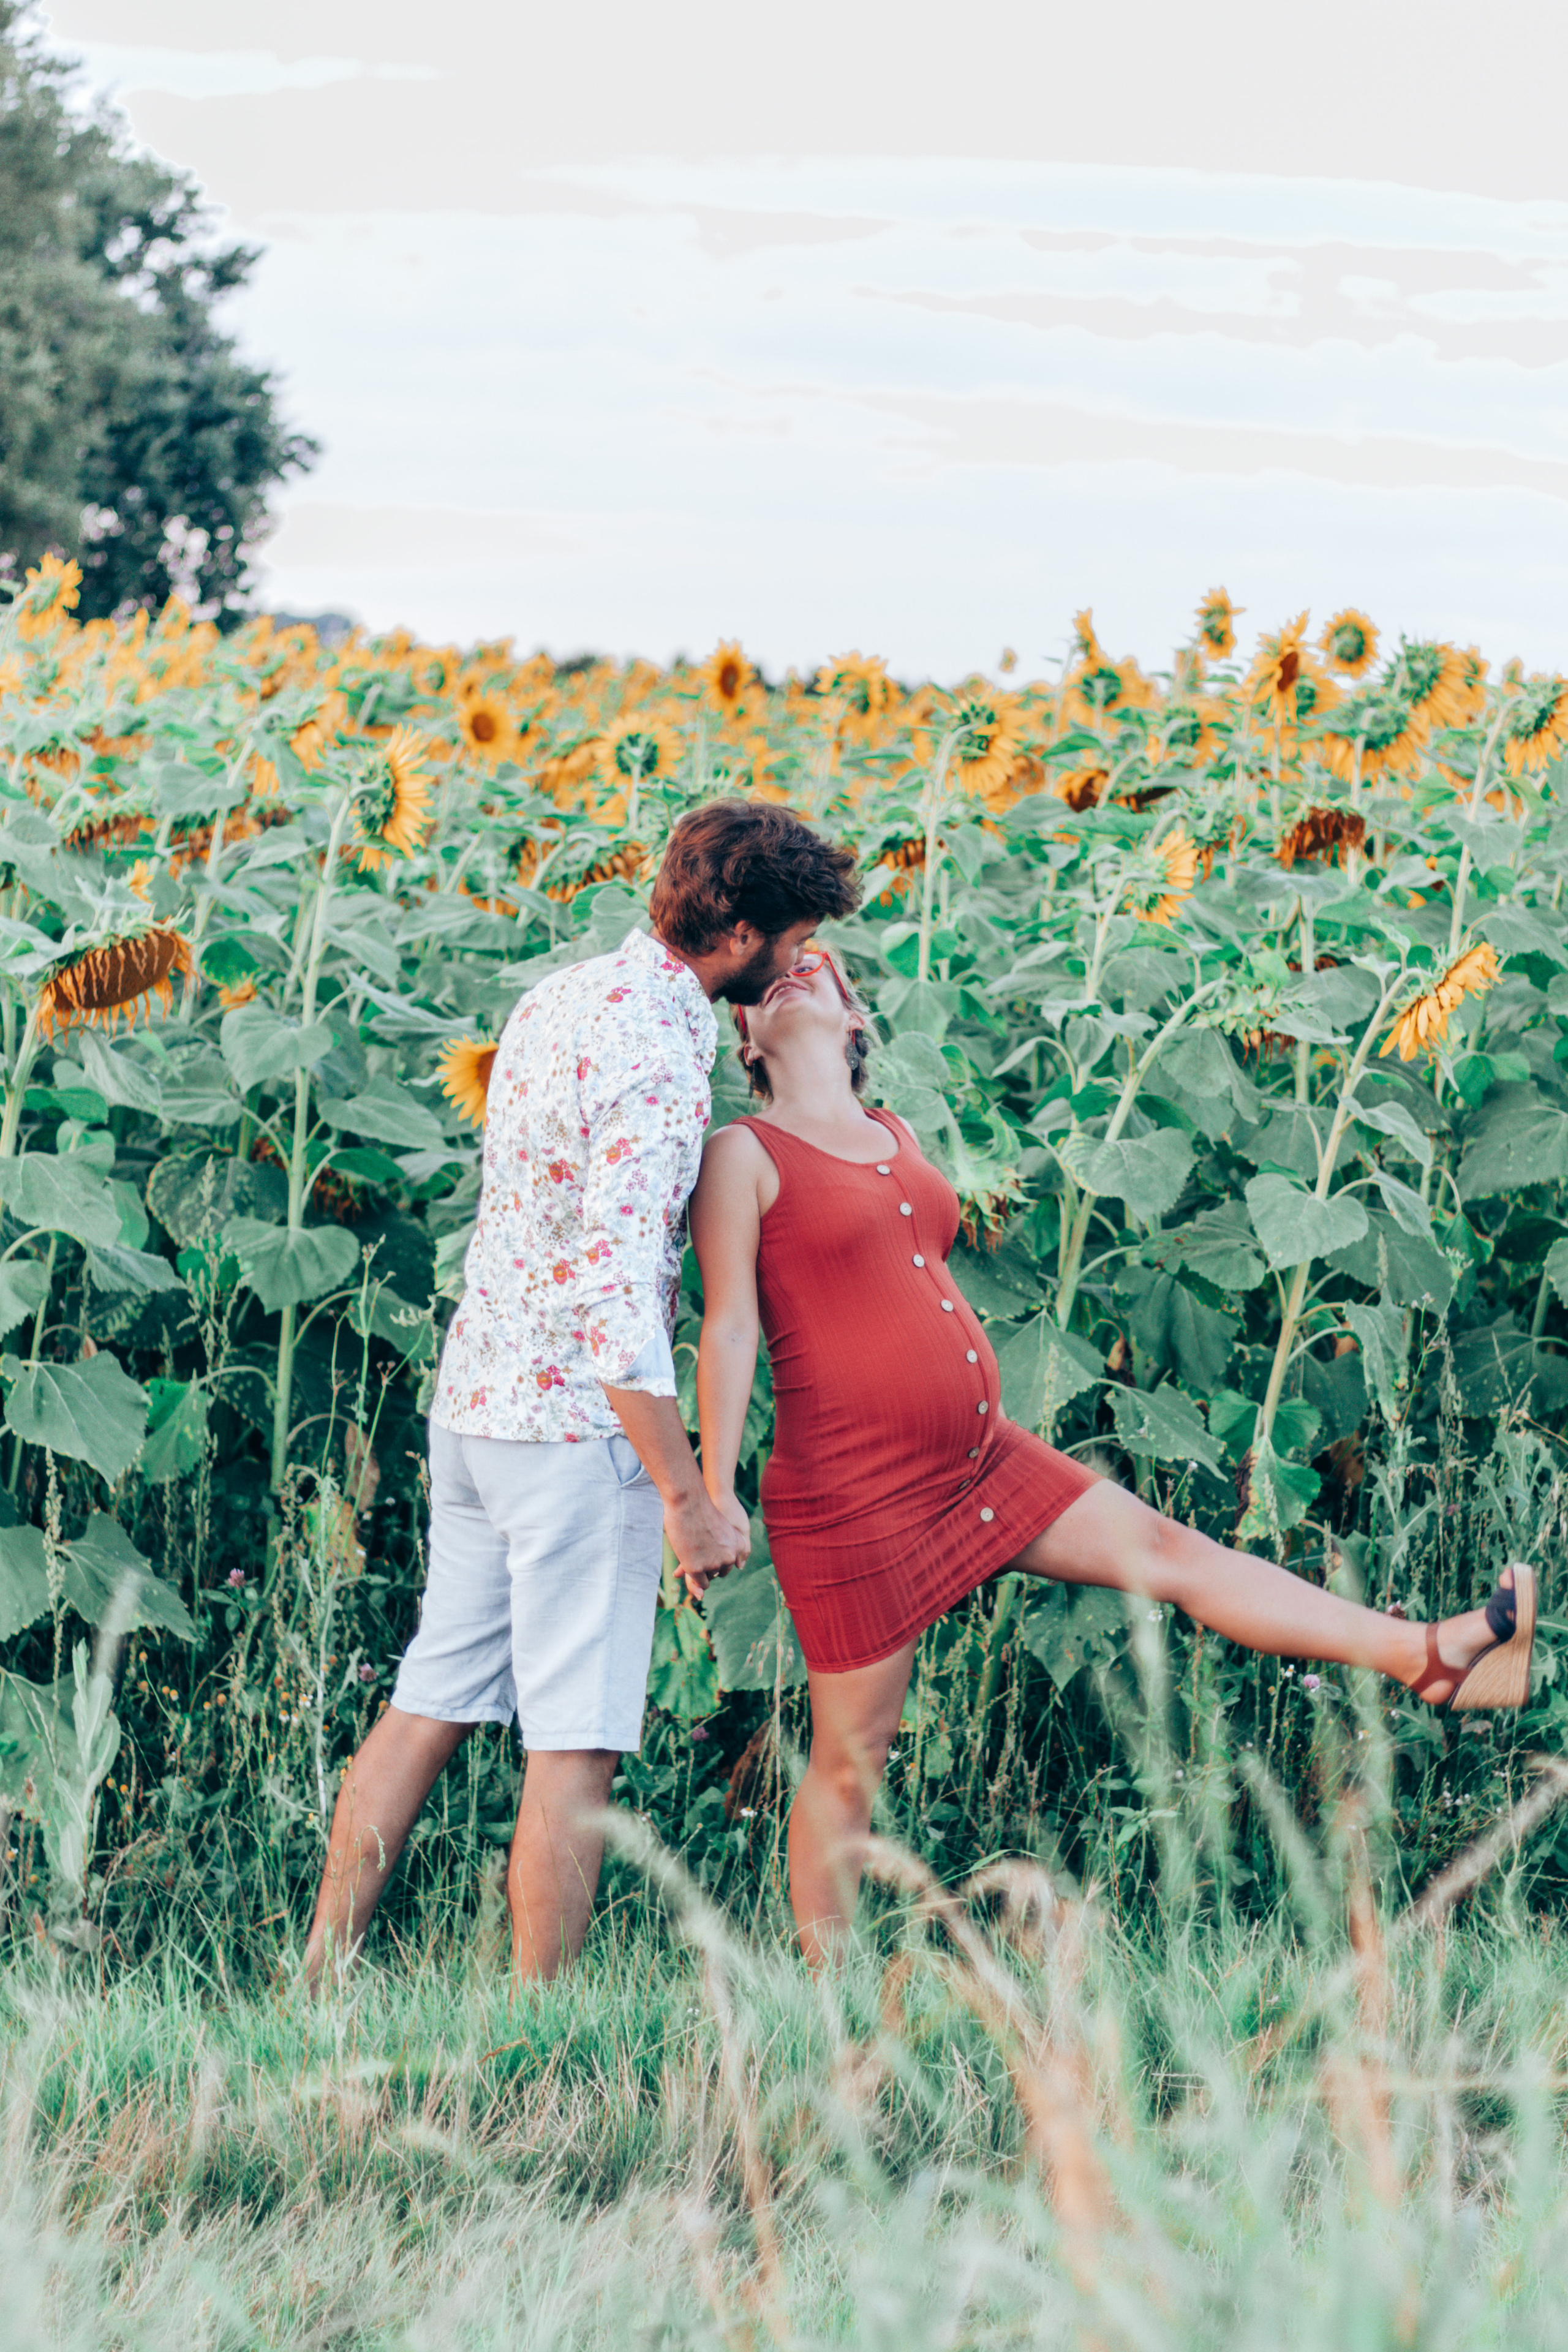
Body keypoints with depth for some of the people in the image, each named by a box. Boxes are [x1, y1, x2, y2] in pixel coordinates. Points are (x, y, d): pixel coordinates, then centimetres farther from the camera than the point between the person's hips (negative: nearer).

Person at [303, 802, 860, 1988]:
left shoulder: (560, 998, 8)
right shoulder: (661, 1066, -20)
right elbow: (613, 1297, -26)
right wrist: (687, 1494, -22)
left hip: (476, 1391, 9)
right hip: (579, 1421, -9)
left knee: (435, 1701, 15)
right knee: (576, 1742, -2)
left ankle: (321, 1978, 19)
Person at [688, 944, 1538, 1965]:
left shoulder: (896, 1138, 16)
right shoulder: (744, 1156, -5)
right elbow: (728, 1326, -10)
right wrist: (715, 1492, -16)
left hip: (981, 1460, 7)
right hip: (853, 1498, -7)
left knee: (1165, 1547, 1)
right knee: (850, 1762, 0)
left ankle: (1425, 1657, -2)